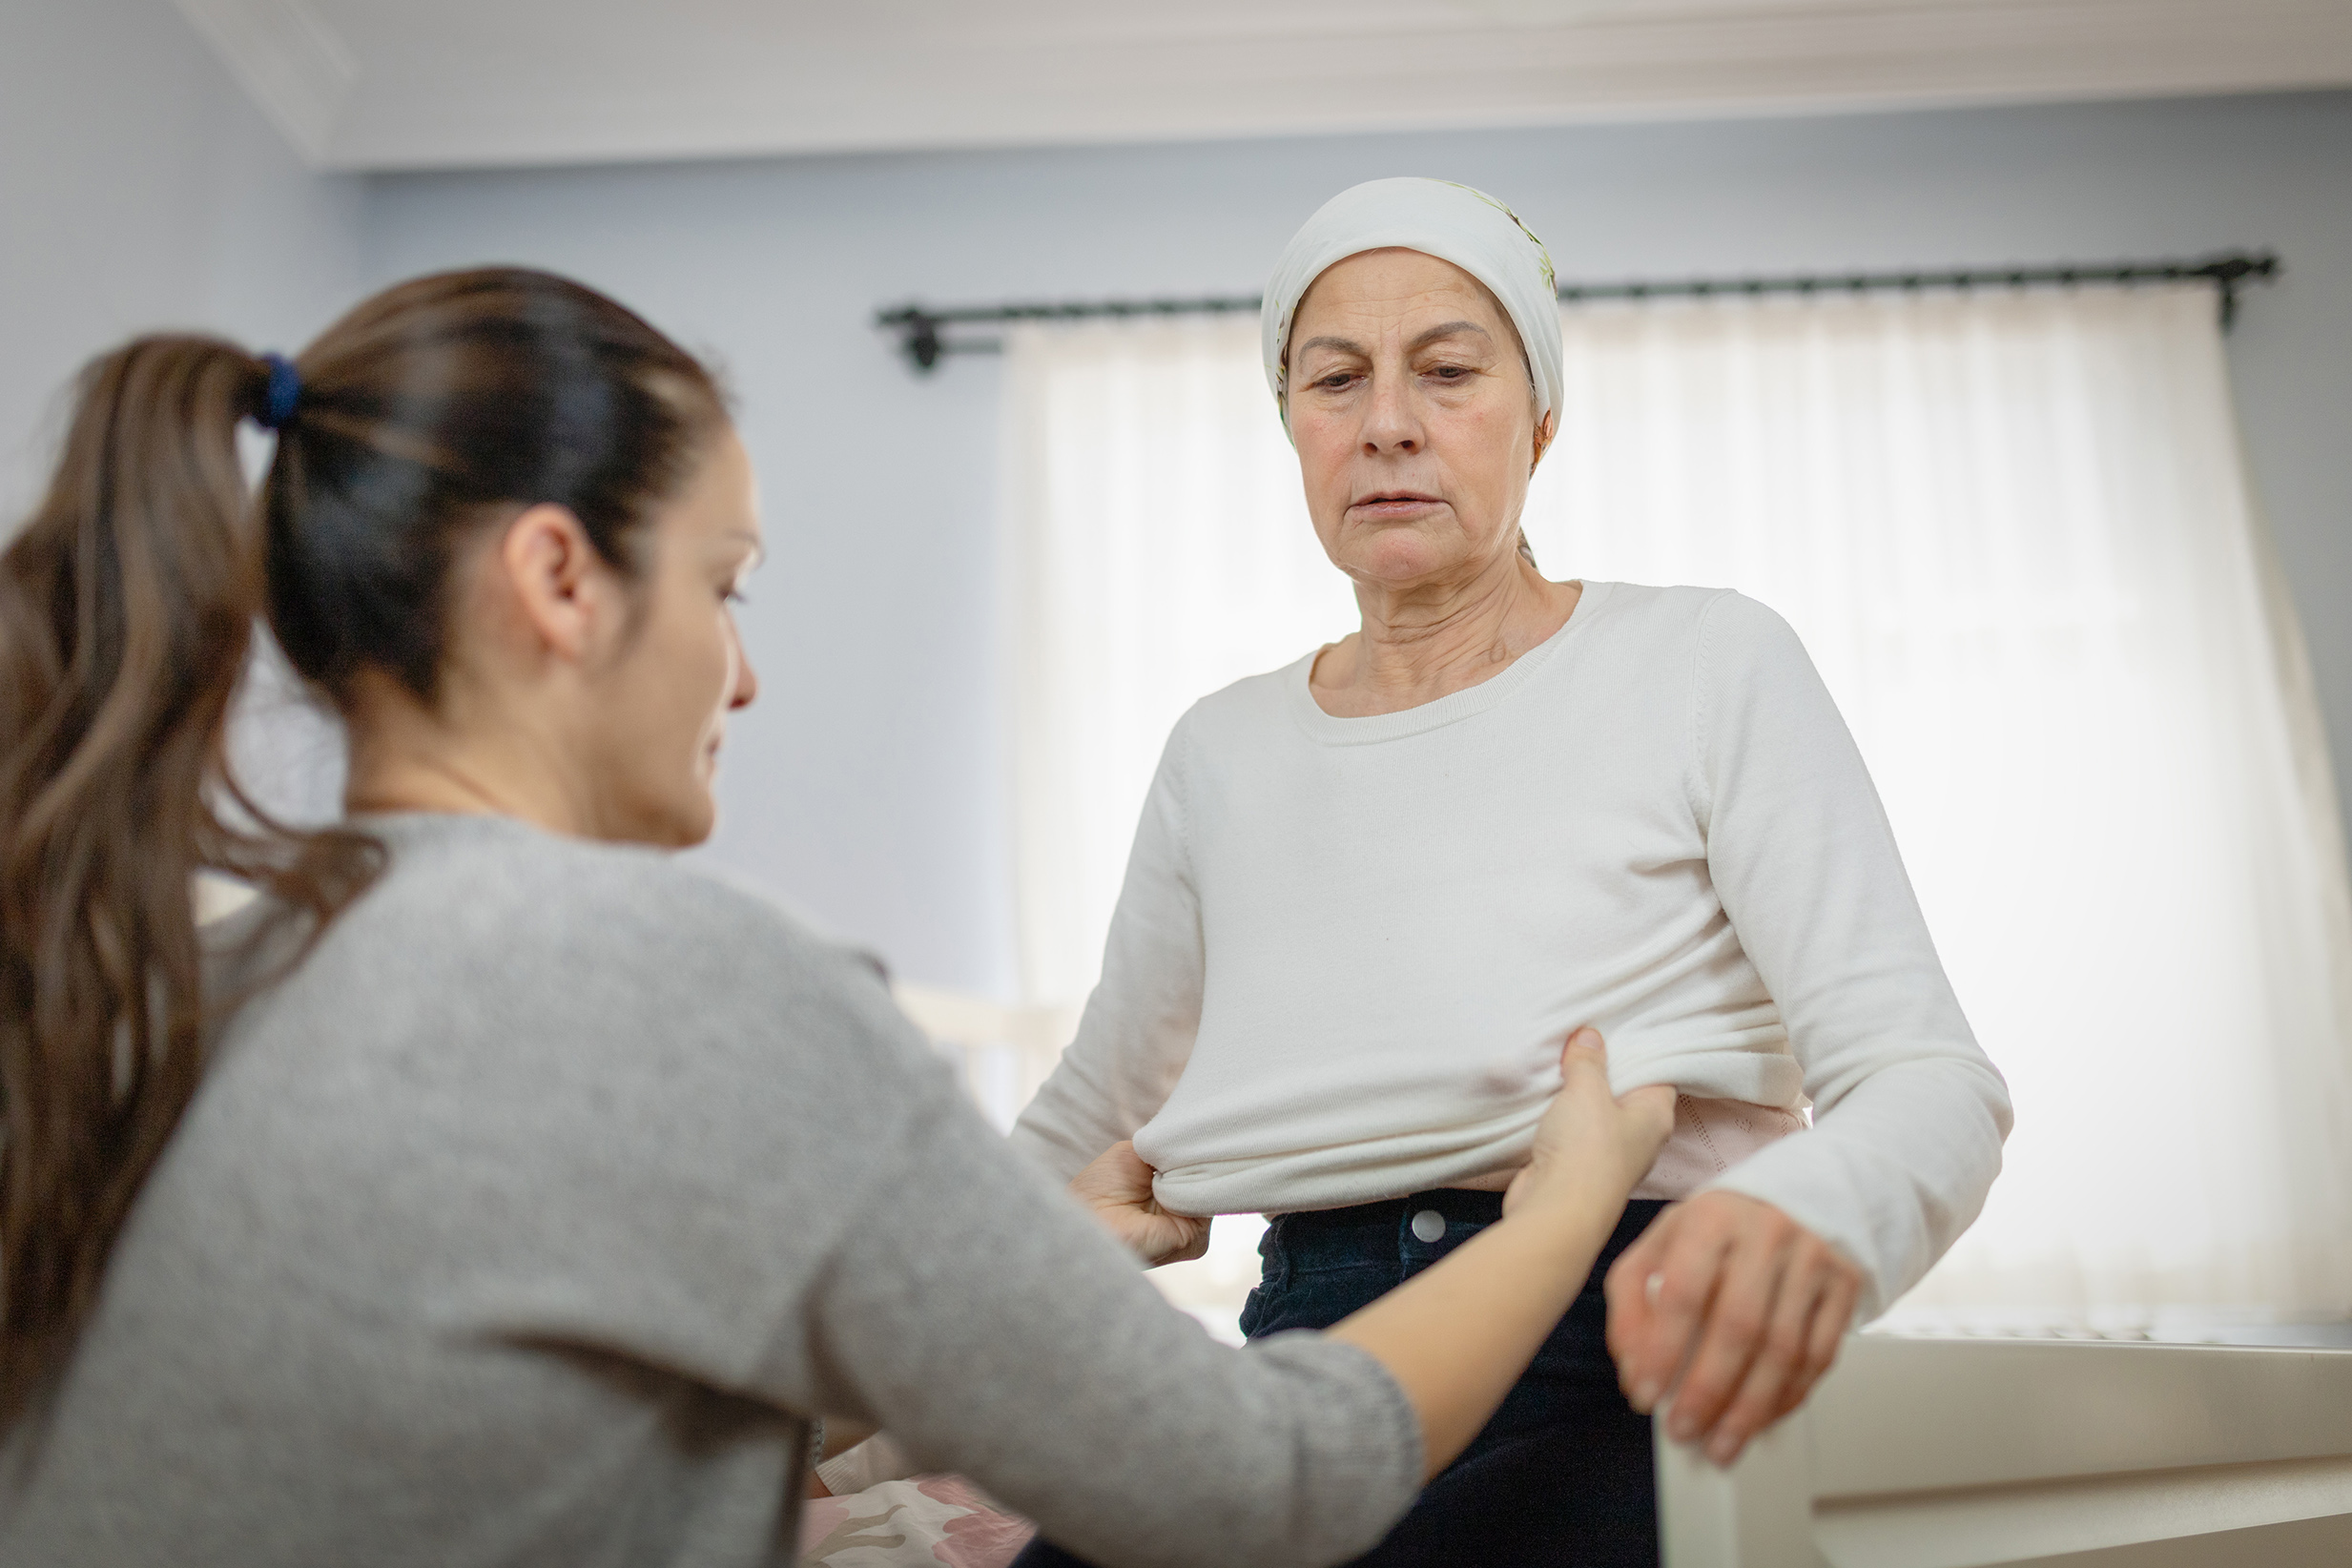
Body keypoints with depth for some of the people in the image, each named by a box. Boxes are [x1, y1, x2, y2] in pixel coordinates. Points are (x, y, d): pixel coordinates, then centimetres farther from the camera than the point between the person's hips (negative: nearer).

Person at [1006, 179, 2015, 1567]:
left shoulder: (1710, 666, 2)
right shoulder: (1225, 755, 14)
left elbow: (1932, 1083, -7)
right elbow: (1086, 1129, 24)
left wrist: (1804, 1218, -30)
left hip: (1616, 1391, -3)